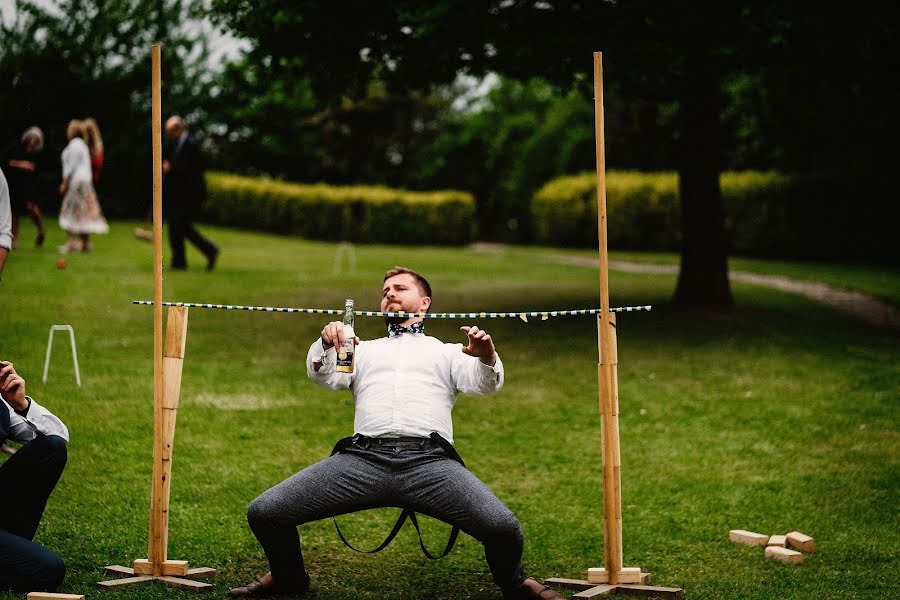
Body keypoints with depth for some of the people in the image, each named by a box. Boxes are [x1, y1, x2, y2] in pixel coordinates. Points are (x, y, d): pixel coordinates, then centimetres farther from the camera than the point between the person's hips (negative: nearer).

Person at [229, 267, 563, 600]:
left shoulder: (448, 352, 28)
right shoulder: (363, 350, 33)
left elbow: (483, 384, 9)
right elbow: (325, 378, 15)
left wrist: (487, 358, -15)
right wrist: (326, 345, -8)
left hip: (429, 460, -2)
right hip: (363, 458, 2)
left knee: (504, 528, -26)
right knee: (264, 513, -14)